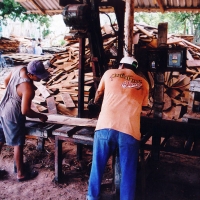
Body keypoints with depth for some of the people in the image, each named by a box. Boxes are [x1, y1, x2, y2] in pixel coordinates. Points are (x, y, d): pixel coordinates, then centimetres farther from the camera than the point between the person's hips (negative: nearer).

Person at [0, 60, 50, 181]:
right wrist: (40, 116, -13)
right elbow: (25, 111, -28)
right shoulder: (28, 88, -31)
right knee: (18, 145, 8)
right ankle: (21, 174, 25)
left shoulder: (19, 69, -6)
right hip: (13, 116, -9)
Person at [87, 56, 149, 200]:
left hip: (105, 127, 1)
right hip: (129, 131, 0)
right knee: (128, 172, 13)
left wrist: (94, 103, 55)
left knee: (98, 165, 19)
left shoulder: (109, 73, 19)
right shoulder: (143, 83, 20)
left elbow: (99, 94, 34)